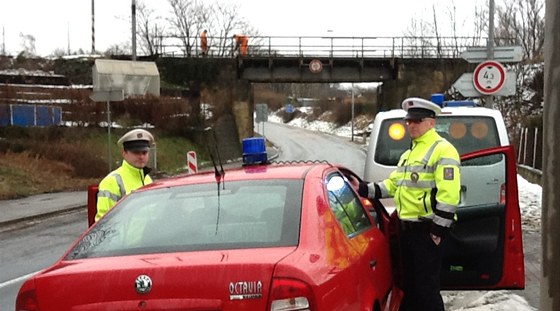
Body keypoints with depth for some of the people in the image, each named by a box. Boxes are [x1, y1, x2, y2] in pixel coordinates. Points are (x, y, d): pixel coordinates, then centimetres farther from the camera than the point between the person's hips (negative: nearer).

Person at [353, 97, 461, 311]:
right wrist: (364, 189, 10)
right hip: (406, 227, 9)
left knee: (426, 287, -5)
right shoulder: (409, 153, 18)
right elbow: (393, 184, 21)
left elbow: (448, 196, -21)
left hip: (427, 229, -9)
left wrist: (439, 230, -21)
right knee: (408, 284, 18)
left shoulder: (442, 150, -14)